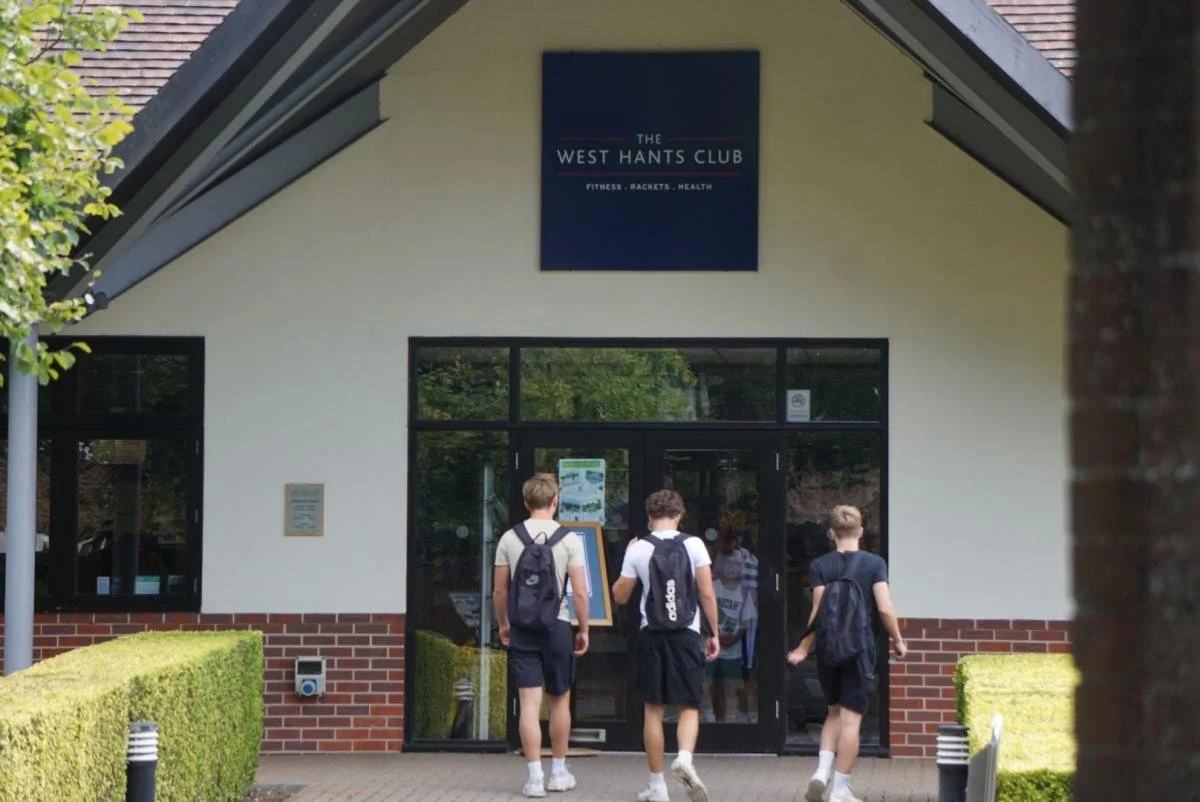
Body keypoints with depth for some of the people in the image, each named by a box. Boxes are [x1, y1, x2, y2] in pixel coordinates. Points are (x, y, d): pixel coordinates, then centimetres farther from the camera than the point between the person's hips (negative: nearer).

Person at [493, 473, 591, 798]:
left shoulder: (509, 539, 0)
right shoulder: (569, 540, -5)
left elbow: (500, 591, 3)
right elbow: (579, 592, -8)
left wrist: (503, 625, 17)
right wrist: (583, 630, 3)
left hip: (522, 629, 1)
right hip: (556, 627, -1)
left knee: (529, 703, 0)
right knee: (559, 700, 14)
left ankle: (535, 777, -3)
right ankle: (558, 772, 22)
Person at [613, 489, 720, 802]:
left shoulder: (639, 549, -1)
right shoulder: (693, 545, -2)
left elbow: (620, 596, 8)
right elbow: (707, 594, -4)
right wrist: (714, 634, 5)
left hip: (652, 635, 1)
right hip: (687, 634, -1)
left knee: (654, 709, 9)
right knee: (689, 707, 8)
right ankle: (685, 757, -21)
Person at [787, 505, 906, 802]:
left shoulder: (820, 565, 0)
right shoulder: (874, 563, -4)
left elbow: (818, 612, -4)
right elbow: (885, 609, -10)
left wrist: (804, 648, 4)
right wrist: (898, 641, 5)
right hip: (860, 649, -2)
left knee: (835, 712, 20)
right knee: (851, 718, 1)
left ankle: (822, 770, 3)